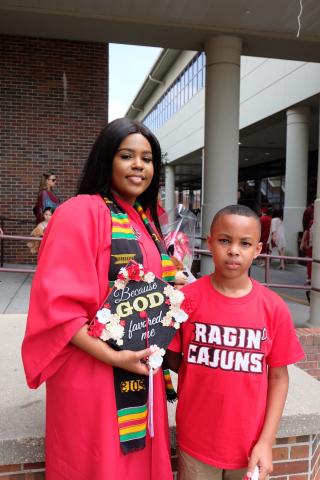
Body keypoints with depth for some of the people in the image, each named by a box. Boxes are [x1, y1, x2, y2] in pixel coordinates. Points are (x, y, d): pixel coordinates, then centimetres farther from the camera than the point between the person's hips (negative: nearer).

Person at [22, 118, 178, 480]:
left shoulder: (145, 220, 12)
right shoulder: (80, 212, -14)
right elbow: (57, 304, -20)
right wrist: (113, 356, -23)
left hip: (142, 372, 8)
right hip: (93, 375, -7)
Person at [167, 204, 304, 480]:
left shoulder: (274, 308, -9)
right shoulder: (187, 298, -12)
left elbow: (278, 377, -2)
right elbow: (173, 361, -1)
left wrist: (266, 441, -5)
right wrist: (204, 376, -14)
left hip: (249, 444, 1)